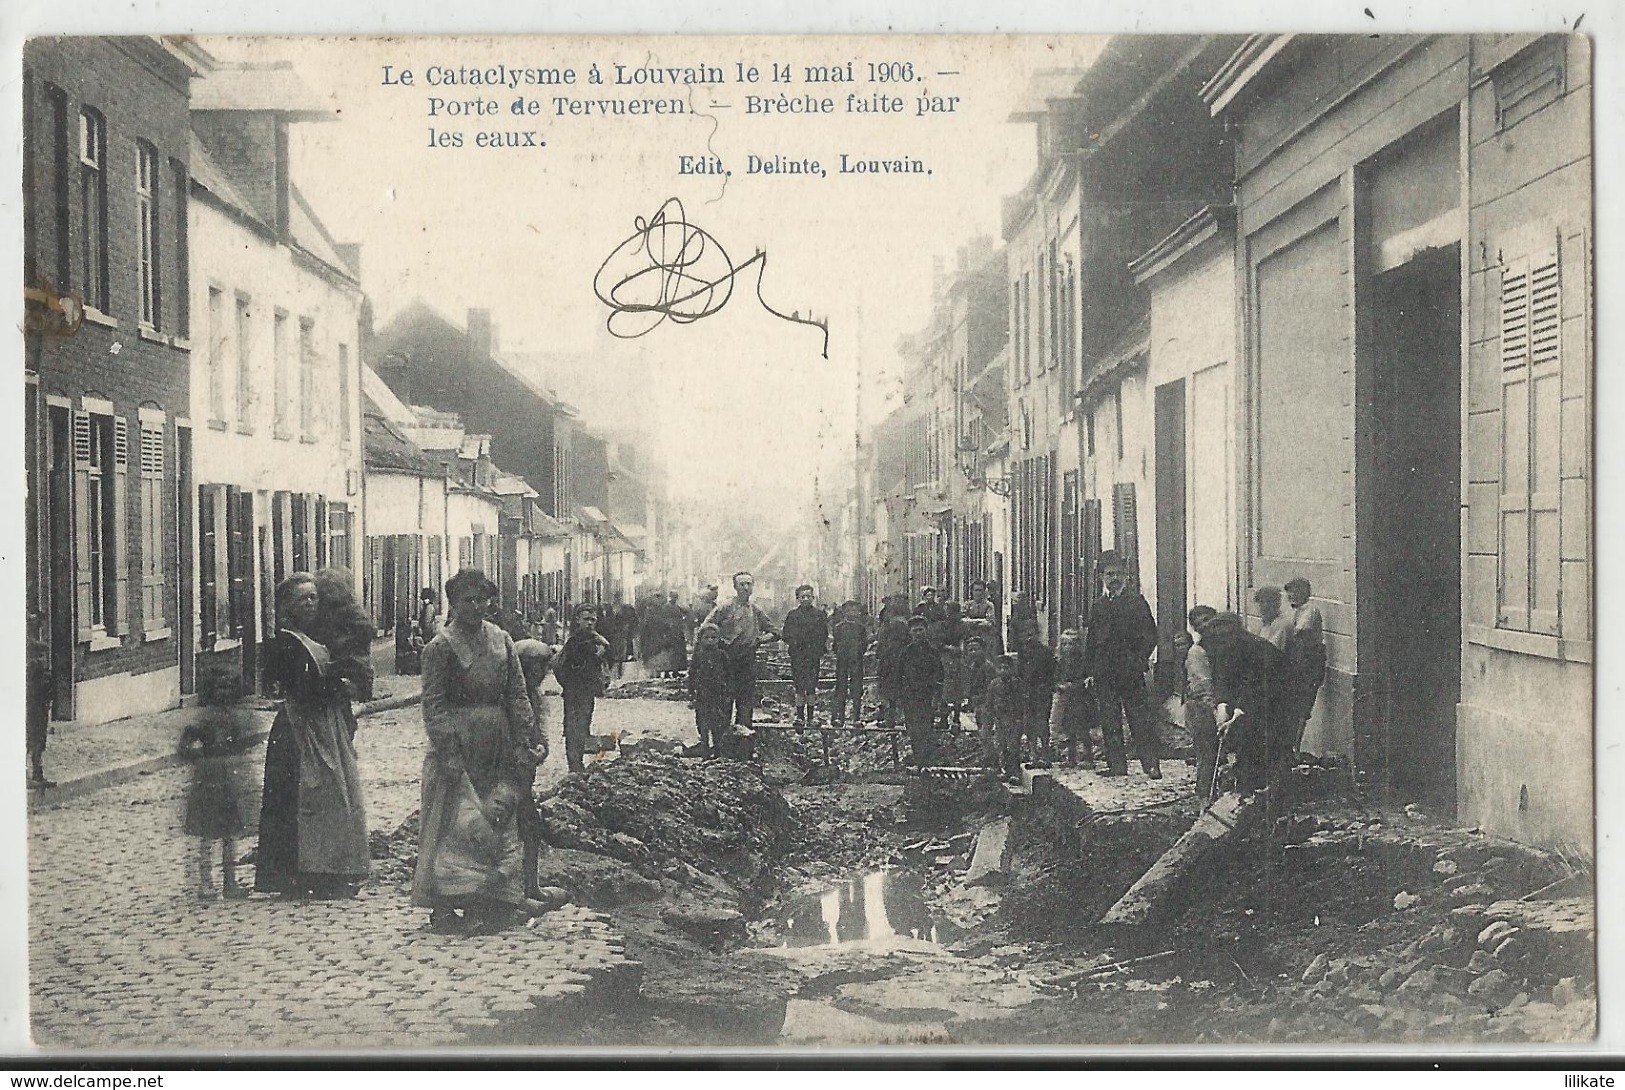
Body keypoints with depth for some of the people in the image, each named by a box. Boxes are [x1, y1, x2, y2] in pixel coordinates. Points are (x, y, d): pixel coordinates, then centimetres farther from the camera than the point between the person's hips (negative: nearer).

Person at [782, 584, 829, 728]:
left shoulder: (819, 614, 7)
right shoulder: (792, 614, 6)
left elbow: (825, 635, 9)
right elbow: (786, 635, 8)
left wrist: (821, 650, 0)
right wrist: (794, 642, -8)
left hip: (814, 656, 0)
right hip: (797, 656, 0)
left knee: (811, 687, 0)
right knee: (799, 687, -2)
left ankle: (810, 717, 8)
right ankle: (799, 716, 4)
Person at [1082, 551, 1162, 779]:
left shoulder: (1136, 601, 3)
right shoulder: (1098, 607, 15)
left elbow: (1150, 636, 0)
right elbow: (1091, 641, 16)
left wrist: (1138, 662, -10)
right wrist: (1089, 671, 9)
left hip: (1131, 672, -4)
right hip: (1104, 673, 4)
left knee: (1141, 721, -5)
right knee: (1109, 723, 3)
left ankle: (1151, 764, -4)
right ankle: (1117, 765, 8)